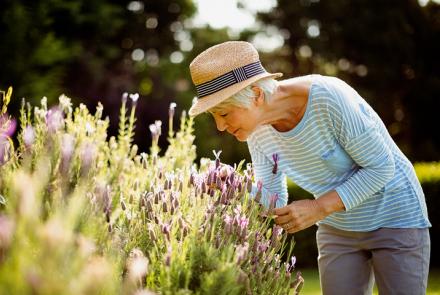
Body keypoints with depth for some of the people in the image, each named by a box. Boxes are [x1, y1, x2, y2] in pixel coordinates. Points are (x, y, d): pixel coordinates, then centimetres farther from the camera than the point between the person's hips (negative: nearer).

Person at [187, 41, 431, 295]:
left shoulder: (329, 98, -30)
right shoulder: (257, 129, -11)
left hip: (394, 219, -5)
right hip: (337, 228, 5)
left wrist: (319, 208, -29)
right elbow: (272, 202, -3)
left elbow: (381, 166, -21)